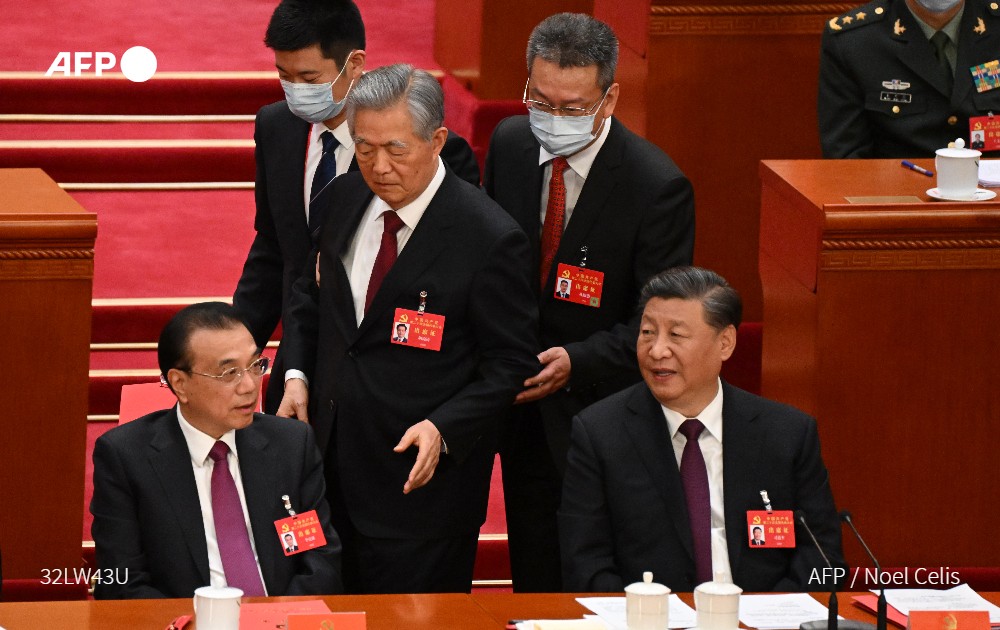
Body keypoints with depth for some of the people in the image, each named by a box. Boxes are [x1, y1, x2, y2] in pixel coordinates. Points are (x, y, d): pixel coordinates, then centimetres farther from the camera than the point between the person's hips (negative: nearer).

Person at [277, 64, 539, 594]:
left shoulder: (489, 239, -16)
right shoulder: (345, 198, 2)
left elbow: (510, 364, -10)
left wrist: (443, 429, -23)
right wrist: (297, 375, 3)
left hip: (422, 474, -5)